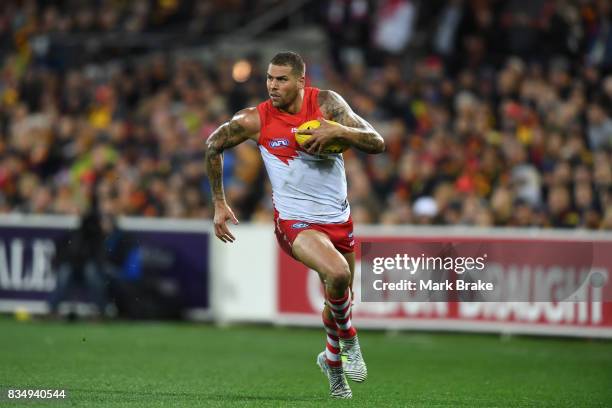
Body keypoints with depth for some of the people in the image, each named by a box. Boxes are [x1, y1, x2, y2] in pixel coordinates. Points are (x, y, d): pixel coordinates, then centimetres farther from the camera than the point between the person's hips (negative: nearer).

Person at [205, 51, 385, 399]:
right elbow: (213, 145, 8)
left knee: (341, 298, 18)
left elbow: (377, 144, -10)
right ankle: (349, 340, -4)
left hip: (339, 219, 4)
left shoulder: (326, 103, -7)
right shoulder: (255, 120, -9)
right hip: (295, 221, -4)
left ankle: (332, 359, 47)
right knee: (337, 274, -31)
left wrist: (337, 132, -28)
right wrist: (219, 204, 9)